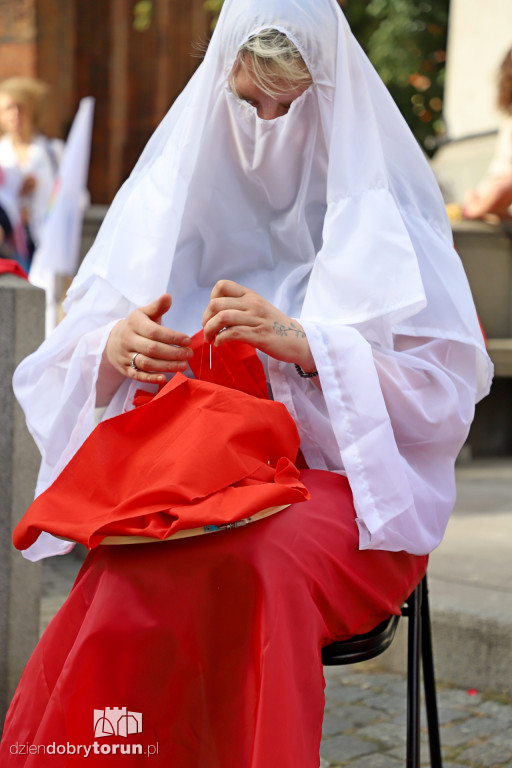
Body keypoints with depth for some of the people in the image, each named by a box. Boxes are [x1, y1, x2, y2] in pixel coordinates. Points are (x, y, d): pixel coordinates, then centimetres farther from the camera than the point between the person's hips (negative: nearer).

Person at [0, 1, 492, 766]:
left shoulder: (381, 208, 4)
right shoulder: (174, 190, 11)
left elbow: (447, 386, -4)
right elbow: (71, 355, 8)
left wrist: (299, 343, -19)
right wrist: (115, 348, -17)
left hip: (349, 481, -2)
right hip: (191, 465, 2)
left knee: (250, 564, -36)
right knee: (136, 569, -33)